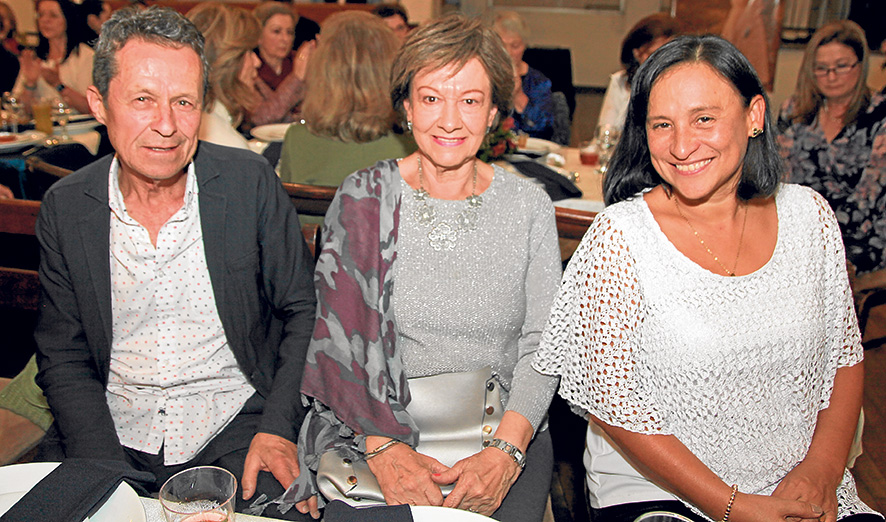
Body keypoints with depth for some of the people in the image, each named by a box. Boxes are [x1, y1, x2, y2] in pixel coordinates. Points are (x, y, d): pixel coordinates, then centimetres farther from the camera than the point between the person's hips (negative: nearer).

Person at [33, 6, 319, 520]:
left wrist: (278, 428, -11)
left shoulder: (251, 181, -7)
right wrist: (105, 469, -9)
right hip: (112, 430, 2)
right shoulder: (64, 208, -1)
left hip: (235, 422, -2)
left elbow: (303, 312, 0)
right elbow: (64, 358, 5)